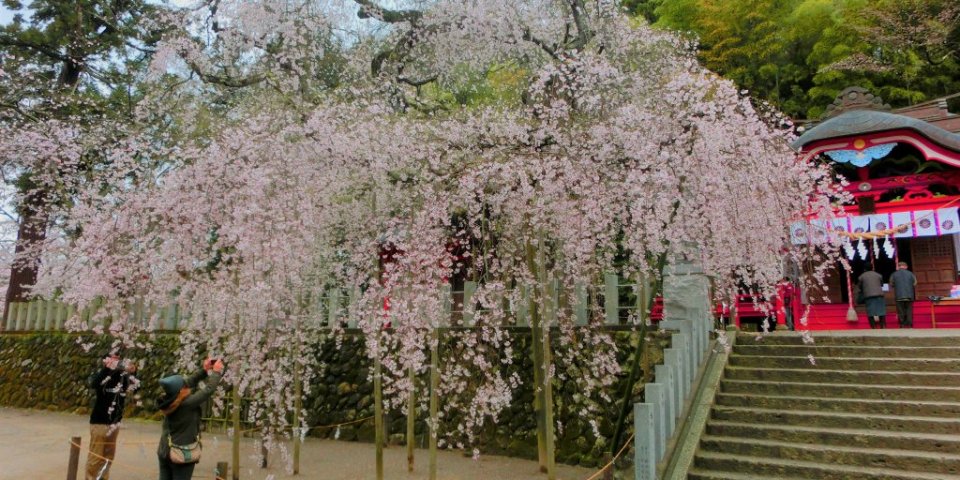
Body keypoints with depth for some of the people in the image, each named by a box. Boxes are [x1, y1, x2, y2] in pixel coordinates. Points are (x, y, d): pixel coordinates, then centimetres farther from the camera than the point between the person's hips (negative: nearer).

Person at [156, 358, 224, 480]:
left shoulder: (168, 400, -4)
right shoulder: (187, 404, -24)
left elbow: (188, 382, 8)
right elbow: (208, 390, -16)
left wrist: (204, 371, 10)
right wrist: (216, 372, -2)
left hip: (164, 452, 7)